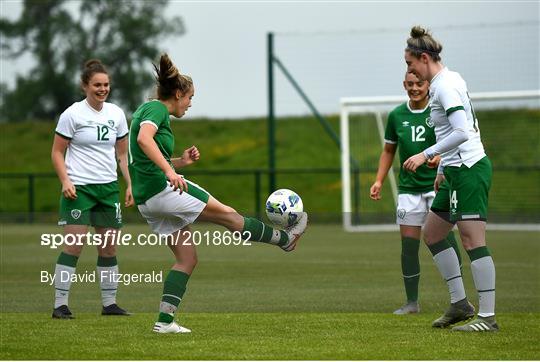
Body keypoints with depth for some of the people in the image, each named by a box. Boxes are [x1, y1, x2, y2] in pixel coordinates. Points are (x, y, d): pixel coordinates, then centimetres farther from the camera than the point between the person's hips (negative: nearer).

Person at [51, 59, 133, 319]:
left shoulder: (116, 114, 8)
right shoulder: (72, 114, -6)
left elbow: (123, 153, 16)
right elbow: (57, 152, -3)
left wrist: (130, 185, 8)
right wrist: (65, 181, -15)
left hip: (109, 187, 5)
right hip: (79, 188, -5)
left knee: (109, 248, 6)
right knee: (73, 246, -11)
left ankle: (110, 303, 14)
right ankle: (60, 304, -7)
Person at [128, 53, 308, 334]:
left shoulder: (147, 110, 23)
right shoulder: (156, 109, -7)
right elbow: (143, 138, -29)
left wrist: (181, 161, 16)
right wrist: (169, 170, -36)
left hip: (146, 199, 10)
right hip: (162, 188, -10)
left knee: (187, 259, 9)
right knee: (227, 215, 1)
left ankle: (164, 320, 2)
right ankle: (285, 238, 13)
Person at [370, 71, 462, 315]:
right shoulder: (397, 115, 8)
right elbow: (389, 150, 19)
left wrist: (441, 156, -21)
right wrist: (379, 180, 9)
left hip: (438, 185, -3)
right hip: (409, 188, 3)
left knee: (445, 237, -12)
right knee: (408, 244, 2)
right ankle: (412, 302, 11)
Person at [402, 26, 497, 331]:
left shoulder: (445, 86, -15)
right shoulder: (449, 81, 15)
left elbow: (462, 132, -24)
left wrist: (427, 154, -19)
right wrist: (443, 168, 24)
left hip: (469, 170, -11)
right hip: (459, 171, 11)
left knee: (472, 239, -11)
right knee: (432, 233, 15)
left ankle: (488, 316, -10)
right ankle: (460, 303, 18)